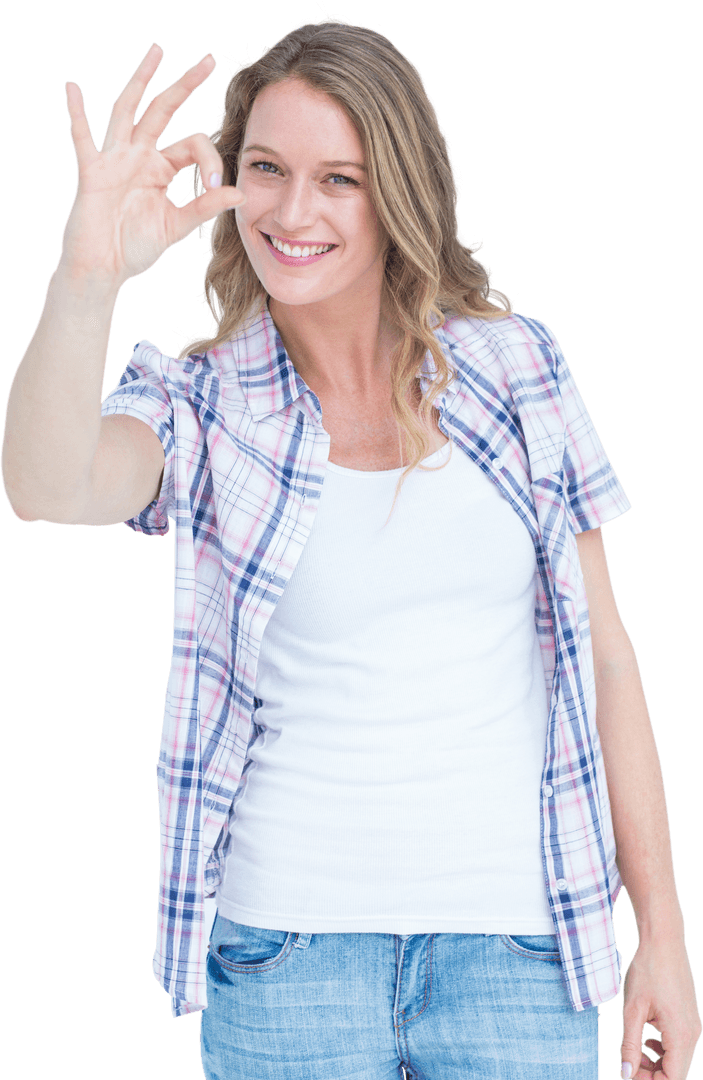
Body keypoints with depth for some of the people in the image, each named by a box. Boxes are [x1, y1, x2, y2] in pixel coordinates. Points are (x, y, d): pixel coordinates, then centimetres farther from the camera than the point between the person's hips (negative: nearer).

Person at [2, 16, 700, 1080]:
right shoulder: (205, 405, -3)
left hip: (513, 942, 1)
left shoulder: (517, 366, 1)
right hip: (288, 946, -1)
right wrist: (86, 278, -42)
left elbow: (603, 654, 4)